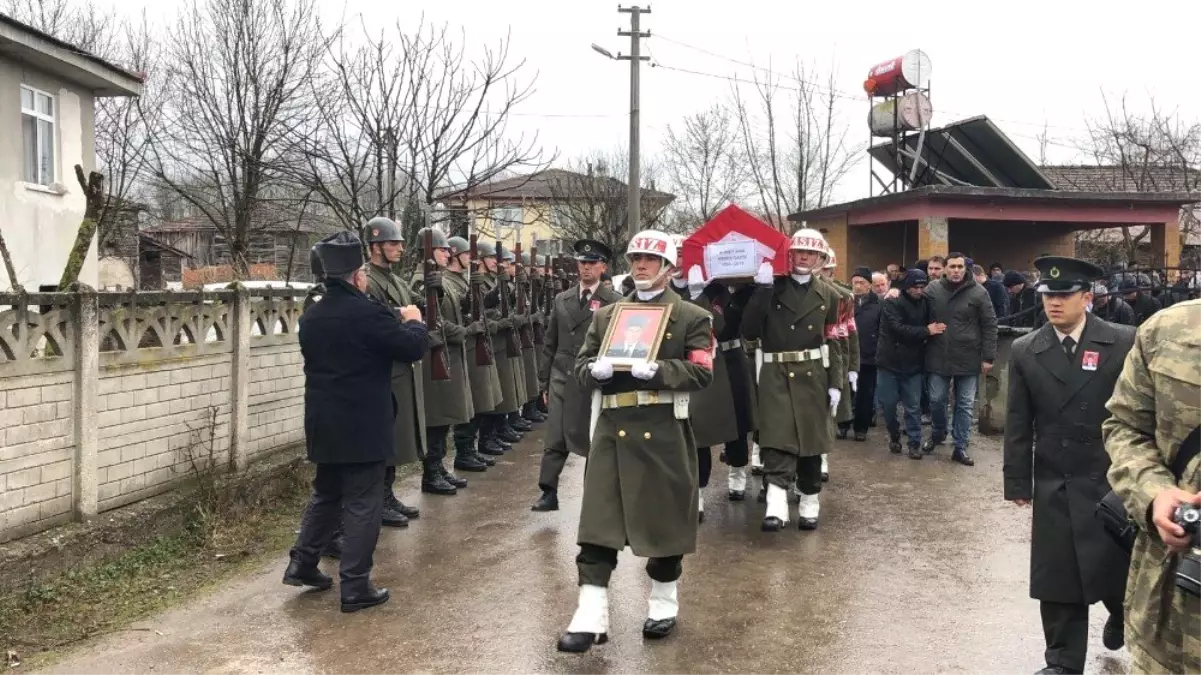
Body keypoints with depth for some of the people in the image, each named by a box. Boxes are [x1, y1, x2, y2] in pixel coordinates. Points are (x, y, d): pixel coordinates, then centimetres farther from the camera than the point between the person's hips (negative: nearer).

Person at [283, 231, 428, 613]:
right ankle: (355, 587, 3)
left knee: (326, 495, 23)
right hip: (363, 427, -7)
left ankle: (301, 564, 26)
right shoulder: (368, 313, -17)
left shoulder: (311, 317, 7)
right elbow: (413, 349, -13)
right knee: (362, 504, 0)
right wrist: (413, 322, 8)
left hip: (323, 425, 7)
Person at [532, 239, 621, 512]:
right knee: (554, 440, 0)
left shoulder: (614, 302, -4)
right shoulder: (561, 300, 10)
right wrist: (544, 381, 10)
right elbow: (550, 344, 12)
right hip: (561, 380, 3)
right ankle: (549, 492, 4)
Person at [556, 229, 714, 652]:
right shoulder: (605, 315, 15)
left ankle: (664, 603, 27)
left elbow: (702, 373, -7)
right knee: (598, 520, -2)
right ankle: (591, 615, 1)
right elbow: (580, 366, 13)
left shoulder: (692, 317, 3)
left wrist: (657, 370, -22)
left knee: (665, 517, 8)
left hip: (663, 431, -3)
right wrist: (595, 369, -11)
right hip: (611, 429, 3)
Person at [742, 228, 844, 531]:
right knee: (777, 438, -13)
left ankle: (810, 504, 22)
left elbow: (833, 343, 6)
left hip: (813, 375, 2)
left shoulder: (829, 296, 7)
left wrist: (836, 384, -1)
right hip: (776, 375, -2)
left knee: (811, 439, 9)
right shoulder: (771, 288, 1)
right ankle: (776, 506, -21)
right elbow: (749, 331, -9)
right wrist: (762, 289, -15)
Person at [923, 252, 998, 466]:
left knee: (965, 405, 6)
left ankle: (960, 447, 15)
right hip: (938, 357, 1)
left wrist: (988, 357, -6)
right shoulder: (932, 289, -1)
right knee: (936, 400, 11)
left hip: (968, 359, -1)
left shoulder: (978, 292, -7)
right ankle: (937, 434, 35)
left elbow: (989, 326, -4)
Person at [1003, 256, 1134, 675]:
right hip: (1053, 485, 2)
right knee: (1056, 578, 5)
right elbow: (1018, 423, 4)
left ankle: (1123, 613, 44)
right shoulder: (1025, 351, 1)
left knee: (1117, 568, 10)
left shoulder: (1123, 343, -5)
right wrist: (1018, 482, 2)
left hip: (1112, 480, -1)